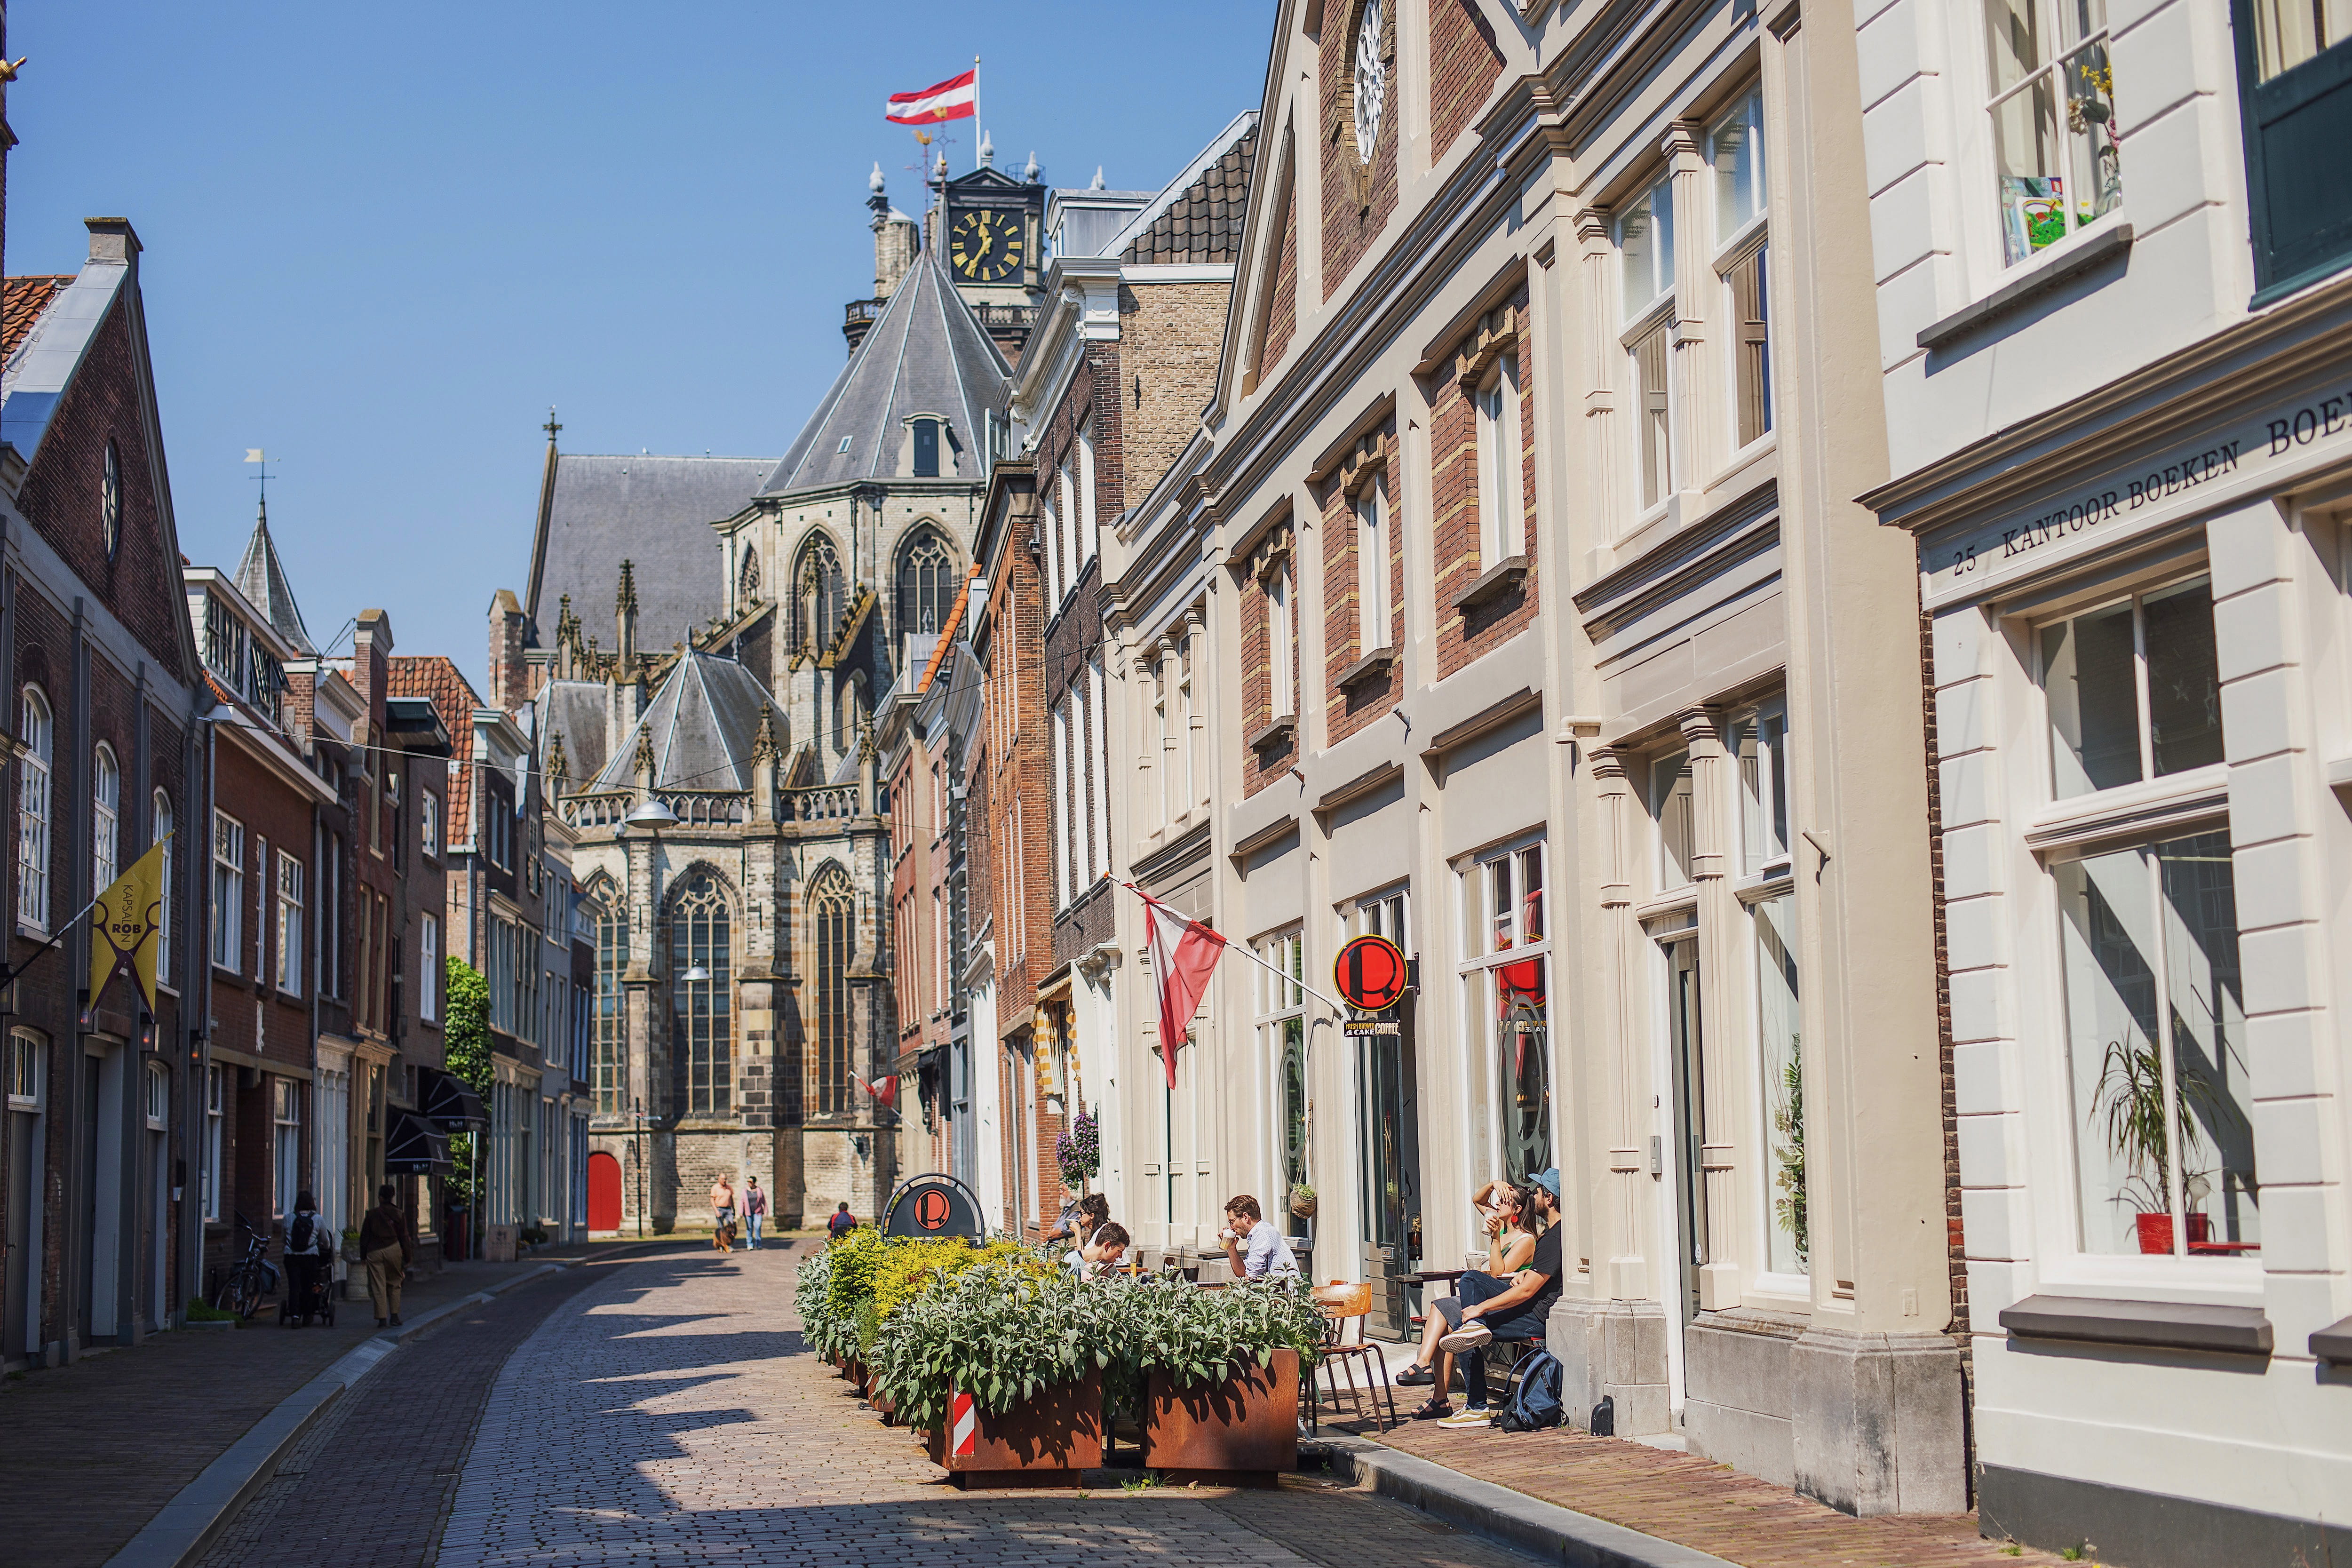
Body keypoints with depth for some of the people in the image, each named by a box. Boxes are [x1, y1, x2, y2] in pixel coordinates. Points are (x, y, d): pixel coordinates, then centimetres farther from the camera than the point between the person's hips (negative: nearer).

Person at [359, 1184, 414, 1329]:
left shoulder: (372, 1214, 2)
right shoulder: (399, 1215, 2)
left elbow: (364, 1236, 5)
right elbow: (405, 1238, 2)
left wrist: (363, 1255, 14)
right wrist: (408, 1258, 7)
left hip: (374, 1252, -1)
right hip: (393, 1250, 1)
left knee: (378, 1286, 2)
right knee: (394, 1284, 14)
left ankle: (382, 1318, -1)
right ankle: (394, 1316, 9)